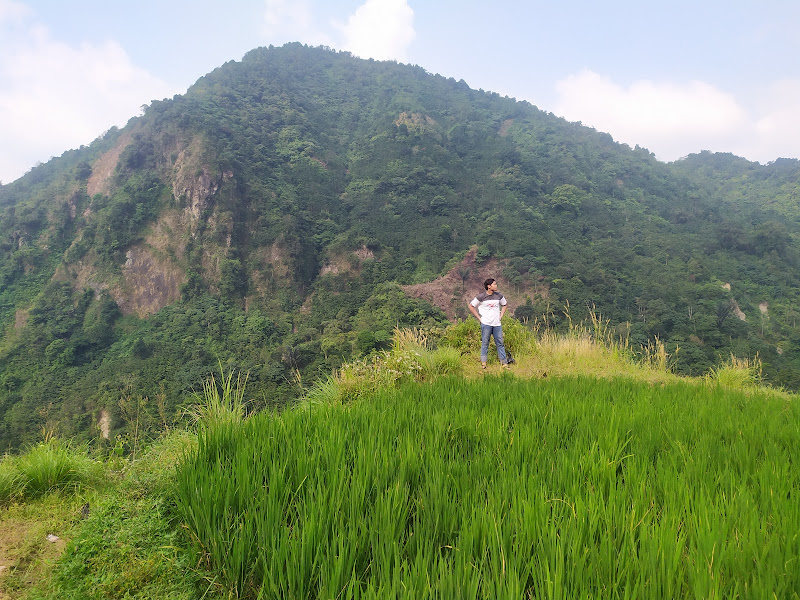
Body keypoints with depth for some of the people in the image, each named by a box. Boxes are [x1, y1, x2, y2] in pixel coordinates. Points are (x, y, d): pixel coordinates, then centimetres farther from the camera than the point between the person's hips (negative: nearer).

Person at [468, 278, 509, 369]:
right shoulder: (481, 296, -6)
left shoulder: (499, 296, 5)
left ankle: (504, 363, 10)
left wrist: (501, 315, 11)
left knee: (500, 343, 6)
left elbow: (505, 305, 23)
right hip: (486, 324, -3)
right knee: (485, 343, 2)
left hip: (497, 324, 3)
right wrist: (479, 318, -2)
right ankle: (483, 362, 12)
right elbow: (471, 306, 1)